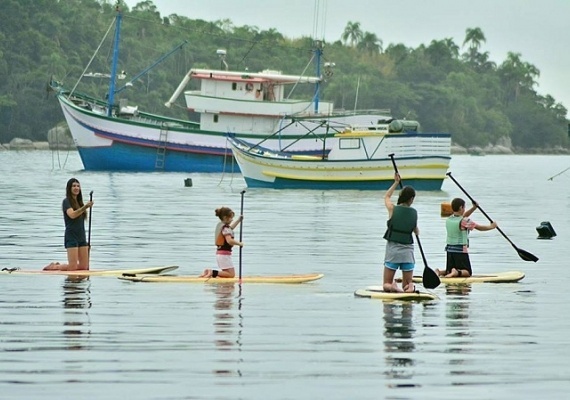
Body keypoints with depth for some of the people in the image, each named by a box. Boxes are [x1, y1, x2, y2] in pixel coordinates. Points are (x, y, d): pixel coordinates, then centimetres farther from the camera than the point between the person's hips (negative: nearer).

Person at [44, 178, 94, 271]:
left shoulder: (79, 202, 16)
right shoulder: (66, 201, -6)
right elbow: (72, 215, -26)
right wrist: (85, 207, -37)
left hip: (81, 236, 8)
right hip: (71, 236, -8)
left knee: (84, 266, 4)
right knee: (73, 267, -13)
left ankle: (58, 266, 21)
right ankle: (53, 267, 11)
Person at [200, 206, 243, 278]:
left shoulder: (220, 225, 13)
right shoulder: (225, 228, -16)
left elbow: (231, 228, 34)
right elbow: (229, 241, -30)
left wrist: (239, 220, 31)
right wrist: (239, 243, -16)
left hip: (219, 253, 10)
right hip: (225, 253, -10)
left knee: (227, 273, 16)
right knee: (231, 274, -8)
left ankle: (208, 272, 5)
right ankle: (213, 273, -19)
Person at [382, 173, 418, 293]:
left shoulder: (392, 209, -6)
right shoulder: (414, 212, -2)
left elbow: (387, 196, 17)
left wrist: (396, 182, 28)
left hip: (392, 249, -1)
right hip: (408, 250, 1)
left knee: (386, 284, 8)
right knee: (407, 284, 12)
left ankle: (391, 287, -24)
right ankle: (410, 287, -21)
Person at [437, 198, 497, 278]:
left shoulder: (449, 219, 6)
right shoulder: (464, 221, -13)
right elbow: (480, 228, -3)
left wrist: (474, 207, 19)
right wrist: (492, 226, 14)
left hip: (449, 250, 6)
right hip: (461, 250, -6)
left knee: (449, 271, 14)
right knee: (467, 272, 1)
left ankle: (439, 272, -14)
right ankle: (457, 272, -28)